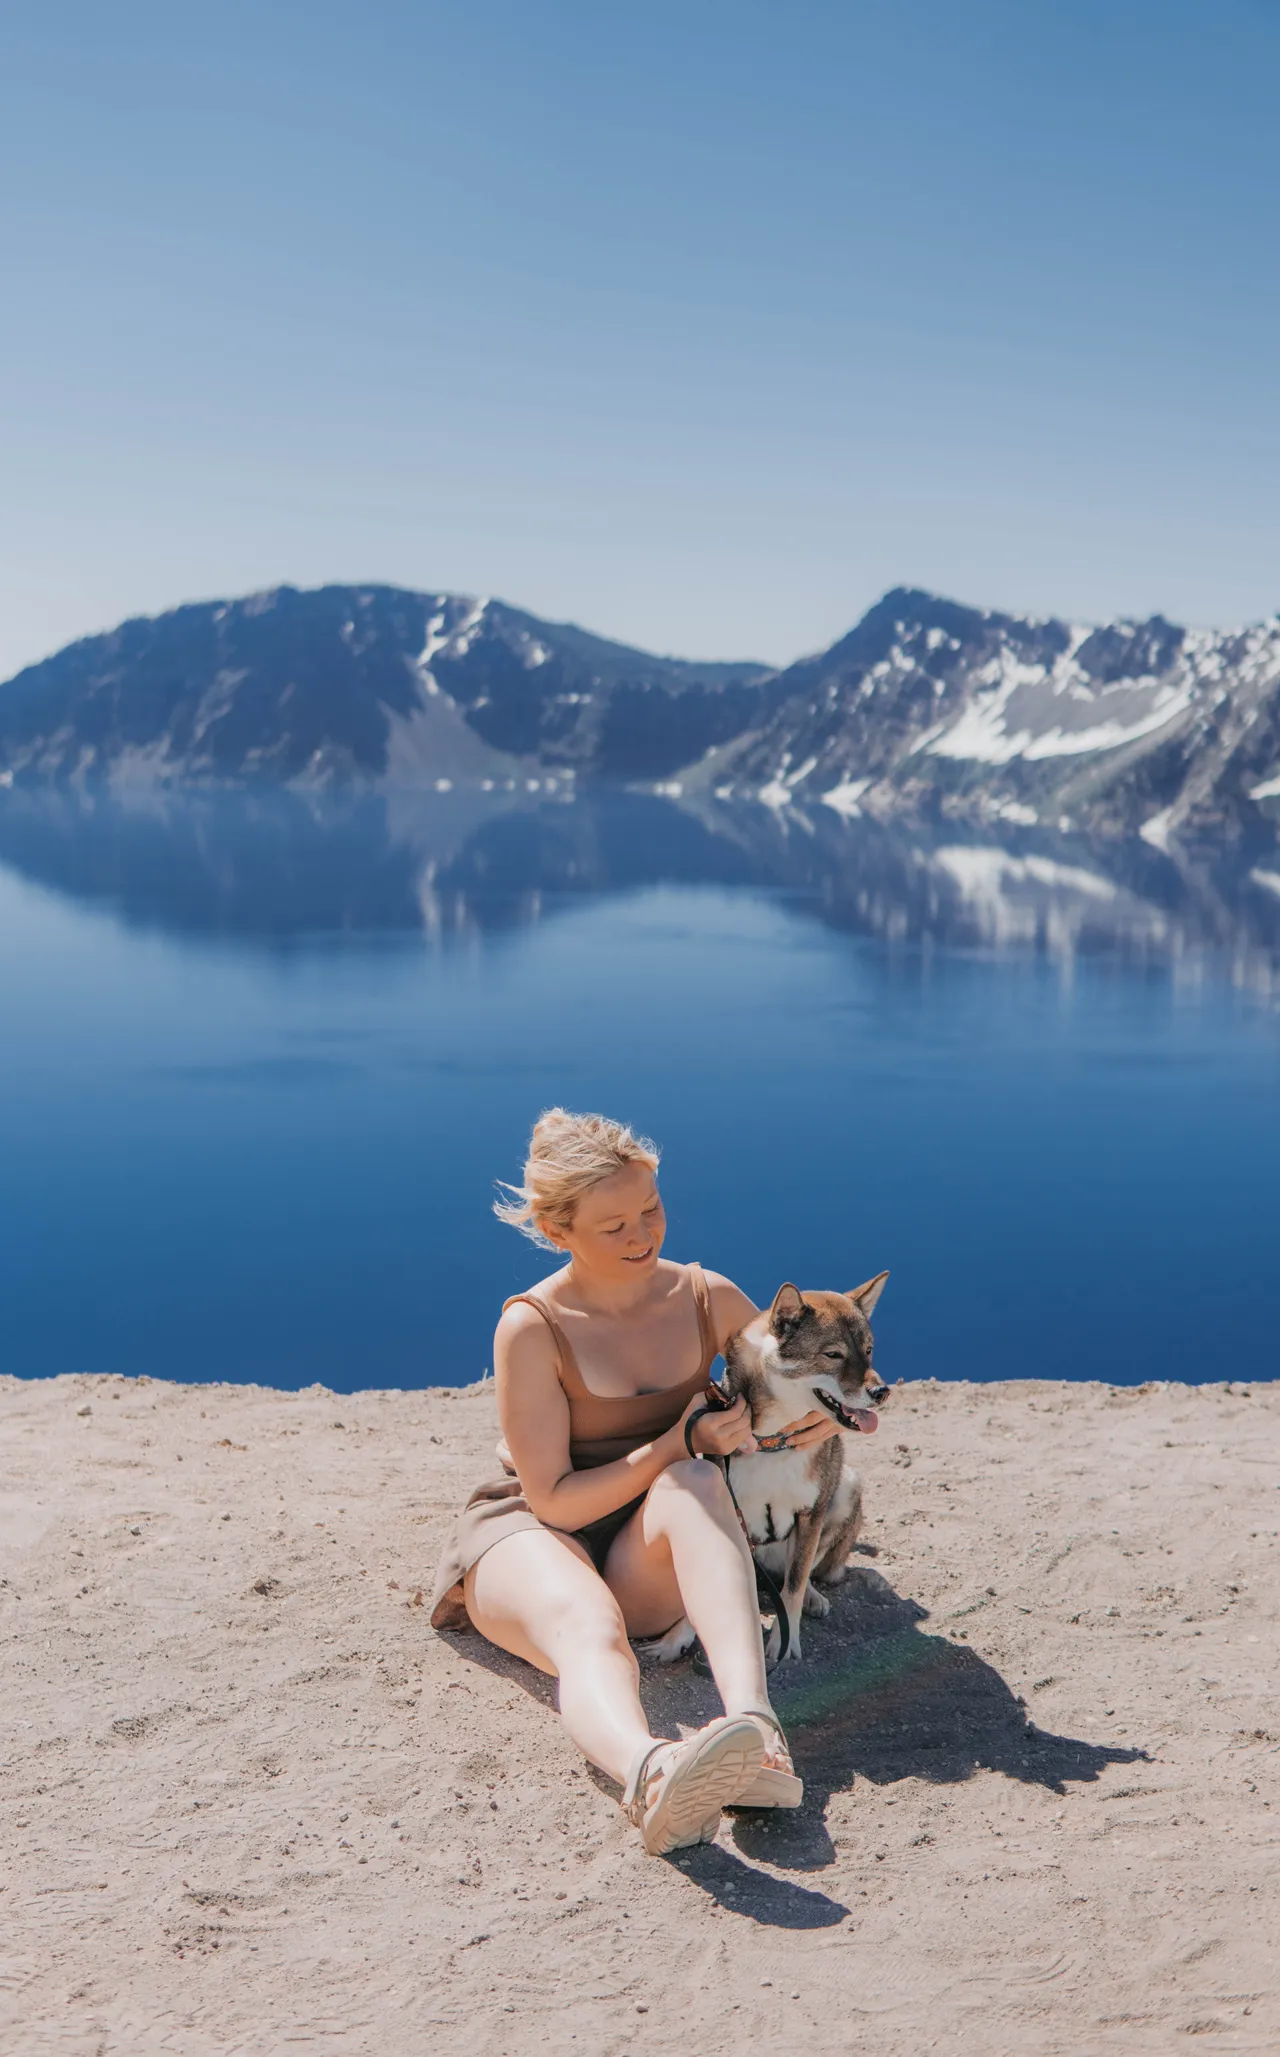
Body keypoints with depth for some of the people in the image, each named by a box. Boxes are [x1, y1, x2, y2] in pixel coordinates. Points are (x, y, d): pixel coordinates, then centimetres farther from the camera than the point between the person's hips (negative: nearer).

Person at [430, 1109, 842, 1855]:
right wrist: (679, 1443, -22)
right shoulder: (532, 1329, -13)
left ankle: (754, 1721, -56)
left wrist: (831, 1409, -9)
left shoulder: (708, 1299, 0)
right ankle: (652, 1777, -75)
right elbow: (555, 1500, -13)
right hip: (529, 1535, -3)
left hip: (645, 1560, 4)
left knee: (694, 1484, -34)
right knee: (590, 1629, -40)